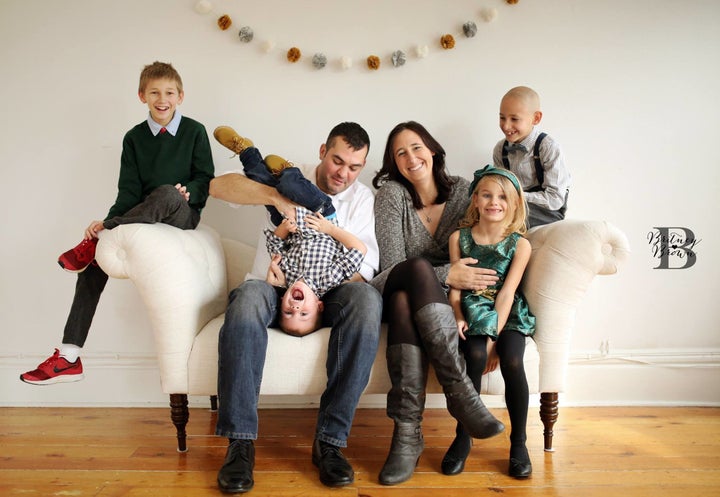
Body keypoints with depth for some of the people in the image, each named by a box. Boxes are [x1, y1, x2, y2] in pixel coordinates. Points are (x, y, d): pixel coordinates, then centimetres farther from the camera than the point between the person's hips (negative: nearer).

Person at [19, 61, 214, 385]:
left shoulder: (194, 131, 3)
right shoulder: (134, 138, 10)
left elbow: (205, 177, 3)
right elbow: (129, 191, 3)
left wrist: (188, 192, -19)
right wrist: (108, 222, -12)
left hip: (182, 215, -3)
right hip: (141, 219, 3)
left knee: (166, 193, -40)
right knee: (94, 262, -20)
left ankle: (95, 242, -25)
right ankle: (69, 358, -17)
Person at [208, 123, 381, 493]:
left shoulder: (362, 196, 10)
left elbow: (364, 263, -3)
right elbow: (219, 185, -6)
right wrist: (276, 196, -23)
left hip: (327, 294, 1)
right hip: (275, 289, 0)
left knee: (366, 299, -33)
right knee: (250, 294, -37)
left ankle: (330, 439, -31)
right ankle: (240, 441, -32)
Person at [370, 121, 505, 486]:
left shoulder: (462, 191, 2)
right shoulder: (391, 193, -3)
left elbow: (478, 257, 0)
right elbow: (389, 265, -11)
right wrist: (444, 275, -25)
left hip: (446, 301, 1)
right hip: (395, 291, 0)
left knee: (403, 300, -36)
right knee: (418, 268, -36)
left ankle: (407, 432, -37)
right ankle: (460, 393, -38)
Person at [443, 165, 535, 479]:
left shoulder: (520, 244, -2)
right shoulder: (459, 238, 2)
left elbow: (507, 293, -9)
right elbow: (454, 287, 2)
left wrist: (493, 338, -17)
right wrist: (458, 319, -15)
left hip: (508, 315, 0)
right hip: (472, 313, 0)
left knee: (511, 362, -28)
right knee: (475, 357, -29)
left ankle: (518, 443, -6)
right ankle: (463, 438, -9)